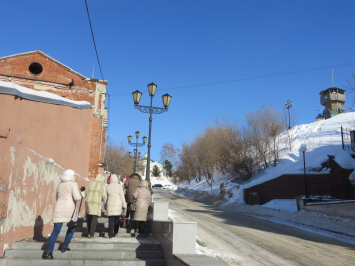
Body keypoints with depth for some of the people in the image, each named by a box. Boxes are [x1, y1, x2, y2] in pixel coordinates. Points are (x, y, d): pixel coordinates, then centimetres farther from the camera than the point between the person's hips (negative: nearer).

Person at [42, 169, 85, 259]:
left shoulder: (60, 185, 17)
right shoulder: (73, 184, -3)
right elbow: (76, 197, -13)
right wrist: (83, 193, 5)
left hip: (58, 209, 4)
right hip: (69, 209, -4)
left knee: (56, 230, -3)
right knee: (72, 227, 20)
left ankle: (49, 252, -15)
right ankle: (65, 247, 24)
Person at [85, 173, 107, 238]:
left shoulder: (91, 183, 14)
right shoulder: (103, 185, 3)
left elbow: (87, 192, 13)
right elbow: (104, 196, 1)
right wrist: (104, 201, 21)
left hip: (88, 201, 4)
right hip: (96, 202, -4)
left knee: (88, 216, 21)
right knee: (94, 218, 1)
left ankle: (89, 230, 33)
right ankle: (92, 234, -1)